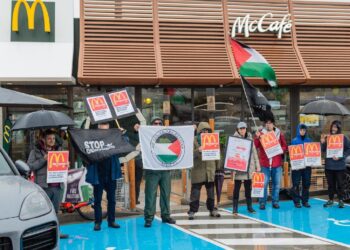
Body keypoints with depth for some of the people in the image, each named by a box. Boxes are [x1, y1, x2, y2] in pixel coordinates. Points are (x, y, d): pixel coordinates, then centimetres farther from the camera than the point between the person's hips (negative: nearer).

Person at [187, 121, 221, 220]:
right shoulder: (194, 140, 0)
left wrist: (218, 167, 15)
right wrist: (198, 150, -27)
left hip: (210, 170, 4)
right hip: (198, 170, -4)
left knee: (211, 191, 11)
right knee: (195, 191, -3)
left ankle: (212, 209, 22)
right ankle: (192, 211, 2)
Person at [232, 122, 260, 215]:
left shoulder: (250, 138, 10)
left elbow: (254, 152, 13)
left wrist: (257, 166, 11)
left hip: (249, 166, 4)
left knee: (248, 187, 10)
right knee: (237, 187, -1)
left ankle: (249, 207, 19)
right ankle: (235, 208, 5)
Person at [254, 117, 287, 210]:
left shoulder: (279, 133, 8)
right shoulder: (261, 133, 2)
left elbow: (285, 146, 11)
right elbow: (256, 146, -5)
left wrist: (280, 150, -9)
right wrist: (257, 137, -20)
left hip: (277, 163, 2)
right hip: (265, 163, -2)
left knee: (277, 184, 7)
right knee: (264, 184, -3)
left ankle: (275, 202, 17)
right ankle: (262, 202, 5)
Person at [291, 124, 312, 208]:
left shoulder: (309, 140, 9)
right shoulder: (294, 140, 1)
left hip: (307, 165, 3)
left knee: (306, 183, 5)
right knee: (296, 184, -3)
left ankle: (305, 201, 14)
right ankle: (296, 201, 3)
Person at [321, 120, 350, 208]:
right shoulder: (327, 137, 6)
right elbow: (323, 150, 6)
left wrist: (340, 157, -16)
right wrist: (322, 142, -12)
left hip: (340, 165, -3)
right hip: (329, 165, 3)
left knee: (340, 184, 3)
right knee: (331, 184, 10)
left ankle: (341, 200, 13)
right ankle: (330, 200, 19)